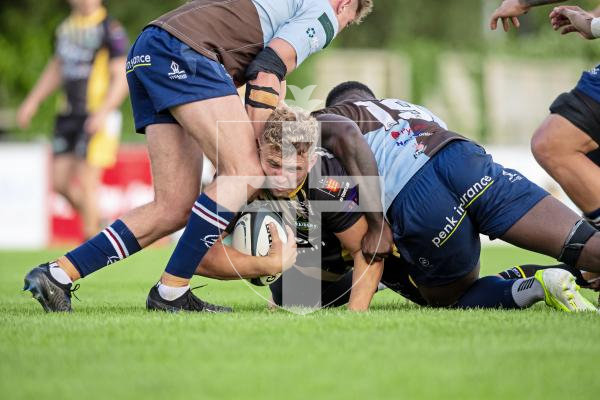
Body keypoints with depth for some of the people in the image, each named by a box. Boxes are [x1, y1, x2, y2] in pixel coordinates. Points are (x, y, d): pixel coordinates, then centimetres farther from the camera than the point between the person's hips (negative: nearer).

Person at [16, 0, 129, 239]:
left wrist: (103, 113, -22)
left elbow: (121, 78, -12)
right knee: (60, 182, 5)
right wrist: (32, 102, 20)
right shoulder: (66, 27, 13)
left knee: (86, 182, -9)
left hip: (97, 118, -7)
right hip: (69, 115, 7)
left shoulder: (110, 29, -10)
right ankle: (96, 221, 25)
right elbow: (56, 69, 25)